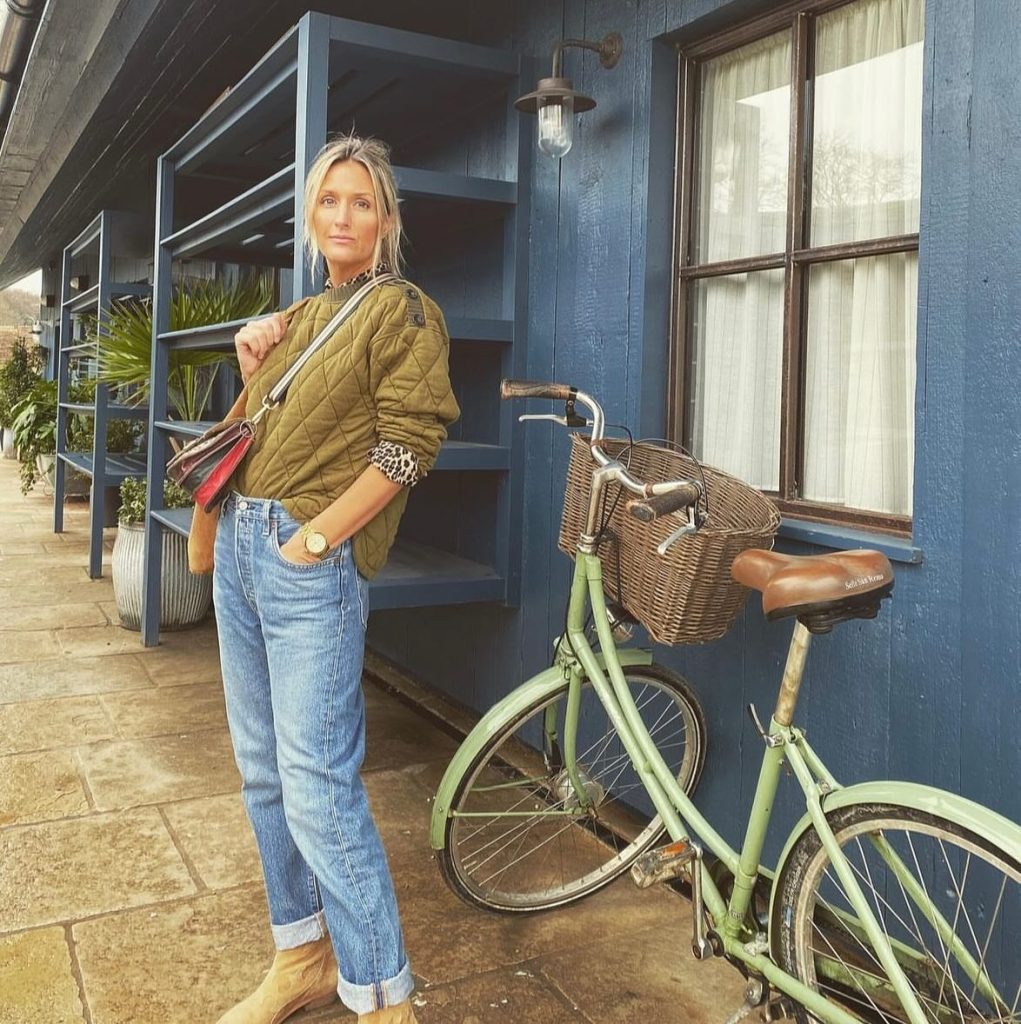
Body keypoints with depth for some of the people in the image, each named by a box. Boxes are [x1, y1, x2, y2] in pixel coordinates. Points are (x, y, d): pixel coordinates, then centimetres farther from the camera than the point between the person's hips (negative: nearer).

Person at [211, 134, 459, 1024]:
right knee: (264, 772, 14)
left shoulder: (404, 312, -2)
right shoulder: (296, 317, 20)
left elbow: (408, 447, -13)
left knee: (316, 786, -9)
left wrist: (312, 539, -16)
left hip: (314, 561, -8)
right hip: (240, 545, 8)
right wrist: (251, 366, 7)